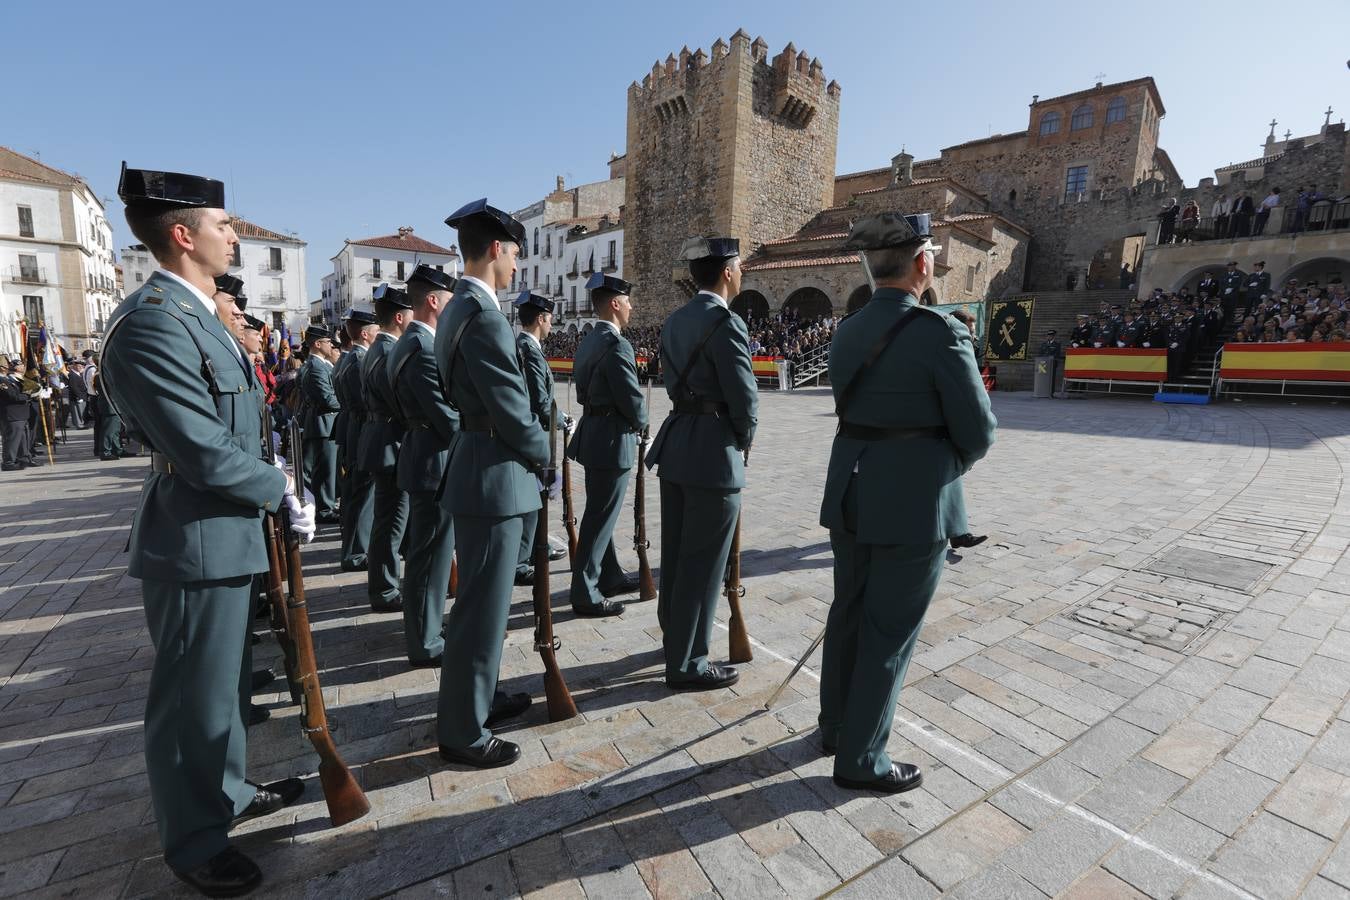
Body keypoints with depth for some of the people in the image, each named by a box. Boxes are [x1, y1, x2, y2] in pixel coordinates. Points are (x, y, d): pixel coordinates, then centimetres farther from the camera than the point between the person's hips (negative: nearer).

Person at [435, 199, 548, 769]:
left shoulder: (458, 309, 14)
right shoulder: (483, 317, -19)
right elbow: (512, 410, -21)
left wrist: (531, 457, 14)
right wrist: (545, 463, -5)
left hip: (478, 468, 11)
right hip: (494, 476, -11)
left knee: (482, 598, 22)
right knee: (482, 605, 1)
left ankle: (479, 695, 40)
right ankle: (463, 732, 17)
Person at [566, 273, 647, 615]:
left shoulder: (588, 341, 11)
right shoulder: (616, 344, -19)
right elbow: (632, 399, -20)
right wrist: (641, 426, 1)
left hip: (593, 433, 10)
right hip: (613, 440, -10)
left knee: (599, 513, 18)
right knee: (601, 518, -2)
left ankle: (610, 576, 33)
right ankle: (585, 594, 8)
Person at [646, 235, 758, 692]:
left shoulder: (675, 321, 12)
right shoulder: (725, 321, -15)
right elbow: (745, 398, -16)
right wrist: (743, 444, 4)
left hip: (676, 444, 9)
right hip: (714, 452, -9)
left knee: (676, 555, 18)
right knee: (702, 563, 2)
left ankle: (675, 640, 35)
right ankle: (687, 664, 15)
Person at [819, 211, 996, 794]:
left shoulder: (847, 332, 5)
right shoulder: (940, 332, -15)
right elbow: (978, 435, -9)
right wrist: (945, 470, 11)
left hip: (851, 492, 7)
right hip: (913, 503, -7)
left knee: (847, 613, 19)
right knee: (889, 632, 6)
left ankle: (836, 726, 38)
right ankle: (860, 760, 22)